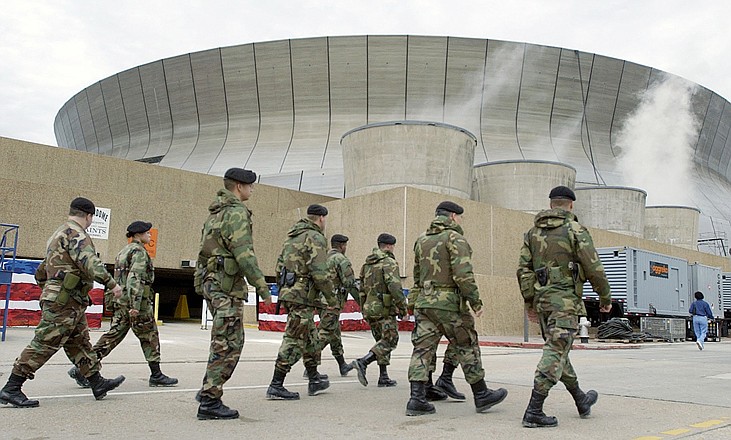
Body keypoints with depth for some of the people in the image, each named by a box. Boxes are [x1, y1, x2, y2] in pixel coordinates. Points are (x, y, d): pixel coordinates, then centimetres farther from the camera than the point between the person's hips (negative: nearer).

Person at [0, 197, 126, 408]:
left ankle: (98, 383, 18)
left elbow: (48, 265, 26)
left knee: (80, 343, 12)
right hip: (64, 301, -11)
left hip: (71, 303, 11)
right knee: (44, 344, -7)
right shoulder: (76, 233, -12)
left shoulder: (60, 233, 21)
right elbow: (89, 261, -27)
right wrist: (111, 283, -28)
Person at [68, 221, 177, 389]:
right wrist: (135, 305, -27)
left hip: (120, 301, 9)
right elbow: (135, 278, -22)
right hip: (138, 302, -9)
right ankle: (156, 376, 9)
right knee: (150, 338, 2)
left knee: (113, 336, 6)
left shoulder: (124, 251, 19)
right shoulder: (139, 252, -11)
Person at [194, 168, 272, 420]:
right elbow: (244, 255, -20)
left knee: (225, 341, 18)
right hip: (227, 285, -10)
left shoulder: (216, 212, 18)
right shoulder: (237, 213, -12)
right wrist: (262, 287, -16)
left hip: (210, 282, 10)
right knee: (228, 344, -6)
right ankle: (209, 402, -4)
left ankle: (208, 389, 22)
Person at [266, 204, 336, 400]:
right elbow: (320, 272, -18)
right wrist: (330, 296, -10)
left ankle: (314, 380, 28)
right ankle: (276, 386, -5)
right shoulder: (315, 238, -9)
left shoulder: (291, 237, 18)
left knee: (310, 338, 19)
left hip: (288, 293, 10)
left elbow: (279, 268, 19)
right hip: (303, 296, -9)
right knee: (294, 340, -6)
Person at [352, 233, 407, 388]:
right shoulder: (389, 263, -10)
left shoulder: (367, 264, 15)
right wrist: (403, 307, -13)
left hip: (369, 309, 8)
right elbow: (394, 287, -21)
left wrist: (364, 310, 24)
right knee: (390, 341, -3)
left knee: (382, 341, 14)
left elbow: (362, 289, 18)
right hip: (385, 309, -8)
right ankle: (363, 362, -18)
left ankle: (383, 377, 12)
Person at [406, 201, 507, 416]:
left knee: (423, 348, 4)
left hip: (423, 302, 6)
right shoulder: (454, 238, -8)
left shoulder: (421, 239, 16)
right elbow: (463, 274, -17)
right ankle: (482, 396, 18)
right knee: (467, 348, 7)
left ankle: (417, 399, -2)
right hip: (448, 303, -6)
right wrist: (476, 301, -12)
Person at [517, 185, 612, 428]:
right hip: (565, 300, -7)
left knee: (558, 352, 17)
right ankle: (533, 412, -12)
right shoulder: (575, 229, -5)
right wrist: (605, 297, 6)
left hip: (541, 299, 7)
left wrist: (529, 302, 10)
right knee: (555, 354, -8)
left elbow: (524, 269, 6)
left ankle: (581, 401, 33)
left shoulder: (533, 232, 11)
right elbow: (594, 268, -7)